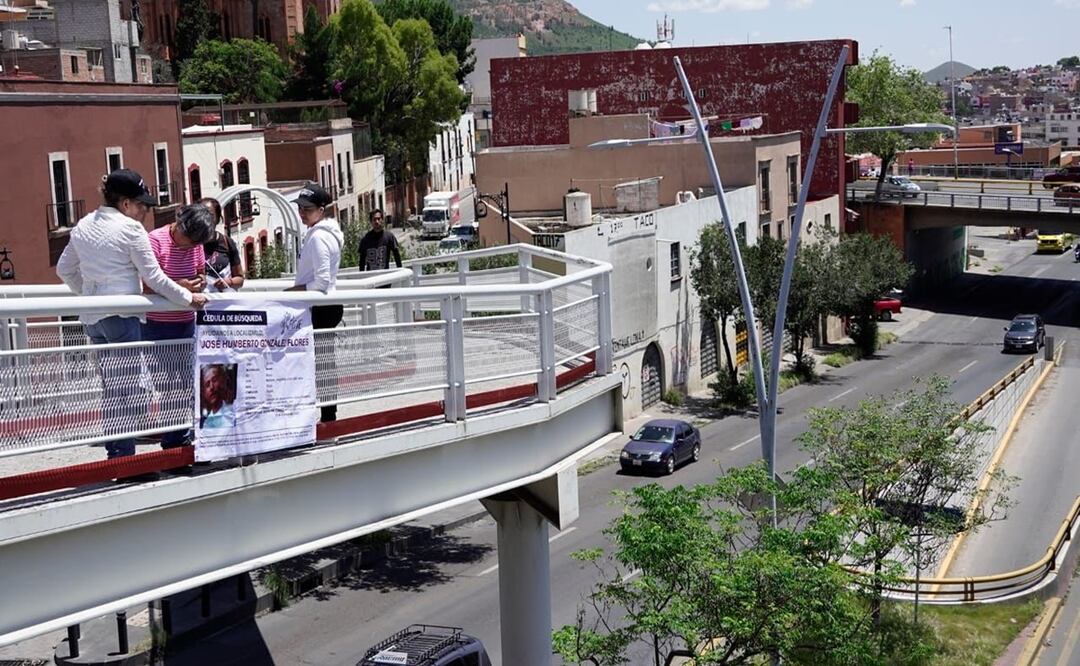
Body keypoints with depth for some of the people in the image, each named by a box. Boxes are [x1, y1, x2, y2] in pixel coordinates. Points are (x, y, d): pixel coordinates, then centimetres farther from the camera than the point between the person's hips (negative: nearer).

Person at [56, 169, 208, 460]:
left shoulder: (83, 226, 12)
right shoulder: (130, 228, -10)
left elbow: (64, 269, 21)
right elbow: (153, 277, -9)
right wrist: (189, 298, 0)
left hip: (91, 318, 8)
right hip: (121, 315, -8)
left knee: (111, 389, 13)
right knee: (125, 389, -3)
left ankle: (114, 453, 16)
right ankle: (124, 456, -3)